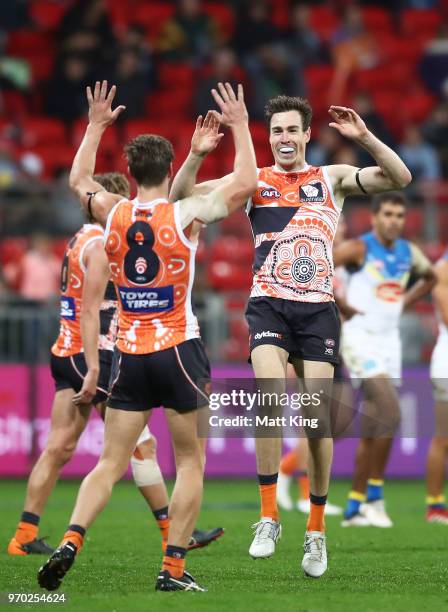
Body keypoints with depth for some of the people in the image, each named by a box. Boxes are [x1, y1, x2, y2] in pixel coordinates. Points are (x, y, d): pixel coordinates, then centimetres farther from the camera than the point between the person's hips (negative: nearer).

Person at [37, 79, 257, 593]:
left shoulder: (112, 214, 1)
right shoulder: (185, 216, -9)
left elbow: (78, 179, 22)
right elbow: (245, 184, 0)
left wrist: (96, 125, 30)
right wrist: (239, 127, 8)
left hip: (129, 353, 3)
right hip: (178, 351, -3)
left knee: (110, 463, 5)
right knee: (190, 461, 7)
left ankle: (70, 541, -15)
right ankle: (173, 568, 0)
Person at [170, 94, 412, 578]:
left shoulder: (332, 178, 10)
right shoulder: (253, 181, 9)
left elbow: (399, 178, 0)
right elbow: (182, 196, 3)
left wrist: (363, 137, -12)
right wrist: (198, 152, -13)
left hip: (318, 310, 1)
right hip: (269, 306, -1)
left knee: (317, 418, -2)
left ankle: (316, 531, 11)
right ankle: (268, 516, -15)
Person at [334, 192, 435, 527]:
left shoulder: (409, 253, 8)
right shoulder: (358, 248, -11)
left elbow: (430, 276, 30)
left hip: (390, 339, 7)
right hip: (361, 338, -7)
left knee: (372, 429, 8)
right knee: (390, 413, -20)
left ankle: (355, 506, 15)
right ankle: (375, 496, -12)